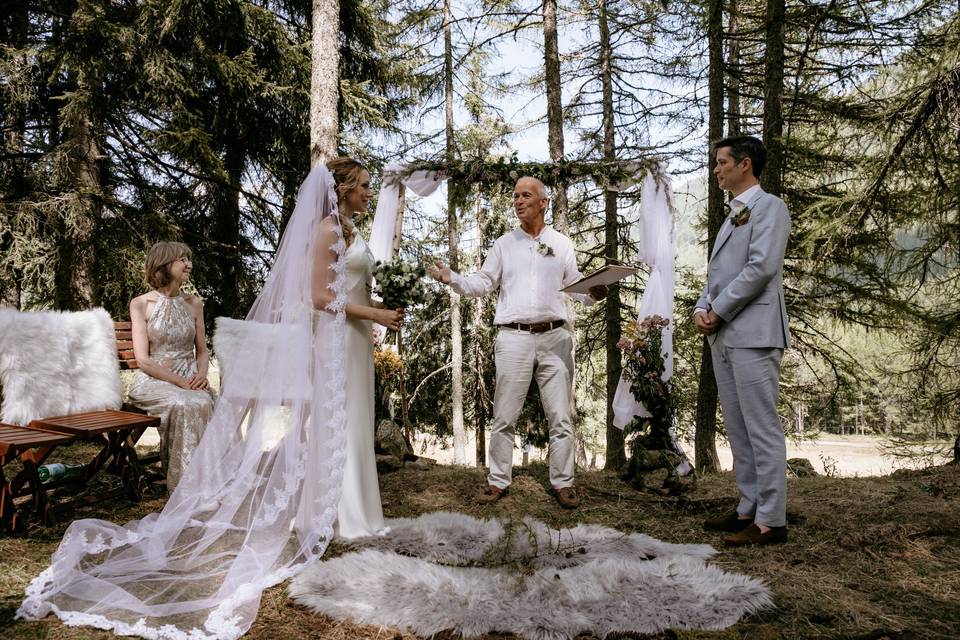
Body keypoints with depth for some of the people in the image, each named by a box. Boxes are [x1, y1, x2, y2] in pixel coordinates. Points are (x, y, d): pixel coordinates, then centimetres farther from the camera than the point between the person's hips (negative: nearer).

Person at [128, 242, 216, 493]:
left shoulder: (194, 303, 13)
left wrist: (201, 374, -5)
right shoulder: (141, 304, 1)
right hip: (153, 382, -3)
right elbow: (143, 359, -6)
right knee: (185, 405, -35)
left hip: (189, 381, 4)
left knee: (208, 404, -31)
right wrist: (179, 381, -17)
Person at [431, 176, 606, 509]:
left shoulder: (561, 243, 11)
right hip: (514, 338, 0)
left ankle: (563, 482, 15)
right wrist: (452, 278, -6)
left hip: (555, 337, 0)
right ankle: (498, 481, 16)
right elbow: (483, 283, 9)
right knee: (504, 417, 4)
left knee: (561, 417, 4)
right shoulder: (504, 244, 11)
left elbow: (576, 286, 11)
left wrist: (594, 294, -9)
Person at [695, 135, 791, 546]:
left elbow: (761, 267, -16)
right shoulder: (732, 216, 24)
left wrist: (718, 311, -12)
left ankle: (770, 521, 0)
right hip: (723, 337, 9)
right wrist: (702, 309, 3)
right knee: (738, 430, 12)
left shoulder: (769, 207, -3)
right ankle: (748, 509, 21)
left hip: (753, 334, -9)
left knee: (762, 429, -5)